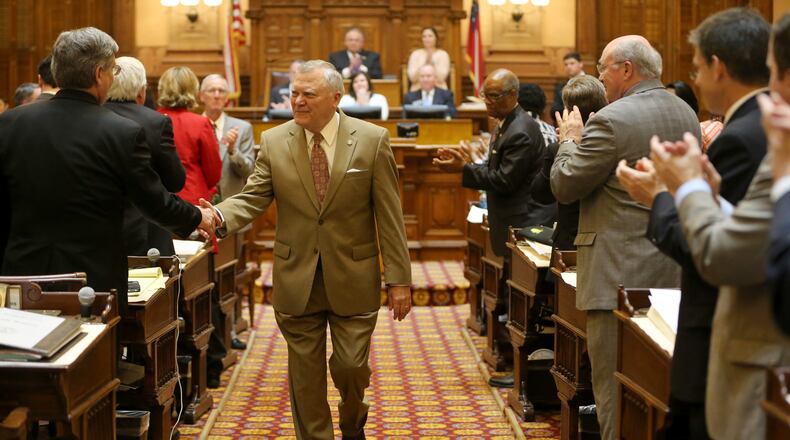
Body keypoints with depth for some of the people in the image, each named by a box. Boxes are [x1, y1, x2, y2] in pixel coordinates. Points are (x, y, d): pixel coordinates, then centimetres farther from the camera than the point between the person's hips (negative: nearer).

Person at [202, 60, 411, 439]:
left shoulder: (372, 140, -5)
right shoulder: (274, 142, 0)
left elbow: (389, 215, -4)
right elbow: (252, 198, -4)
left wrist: (398, 279, -6)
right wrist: (218, 217, -26)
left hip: (352, 278, -1)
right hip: (297, 279, 2)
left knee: (350, 366, 4)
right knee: (305, 373, 8)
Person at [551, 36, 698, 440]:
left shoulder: (613, 120, -16)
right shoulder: (687, 115, 10)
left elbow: (563, 186, -10)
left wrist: (571, 139, 8)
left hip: (622, 274, -8)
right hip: (675, 272, 9)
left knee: (617, 393, -3)